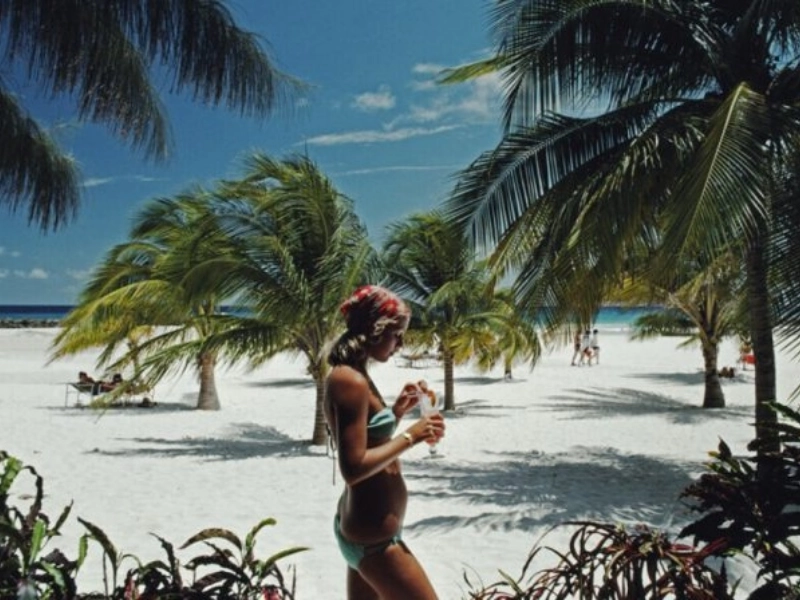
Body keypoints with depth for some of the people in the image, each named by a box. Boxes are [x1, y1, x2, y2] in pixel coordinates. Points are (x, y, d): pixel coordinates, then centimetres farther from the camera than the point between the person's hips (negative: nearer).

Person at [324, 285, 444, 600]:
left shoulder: (355, 376, 9)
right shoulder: (350, 381, -21)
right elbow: (354, 468, -26)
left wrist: (397, 410, 8)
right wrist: (411, 436, -19)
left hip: (363, 527, 10)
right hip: (373, 534, -10)